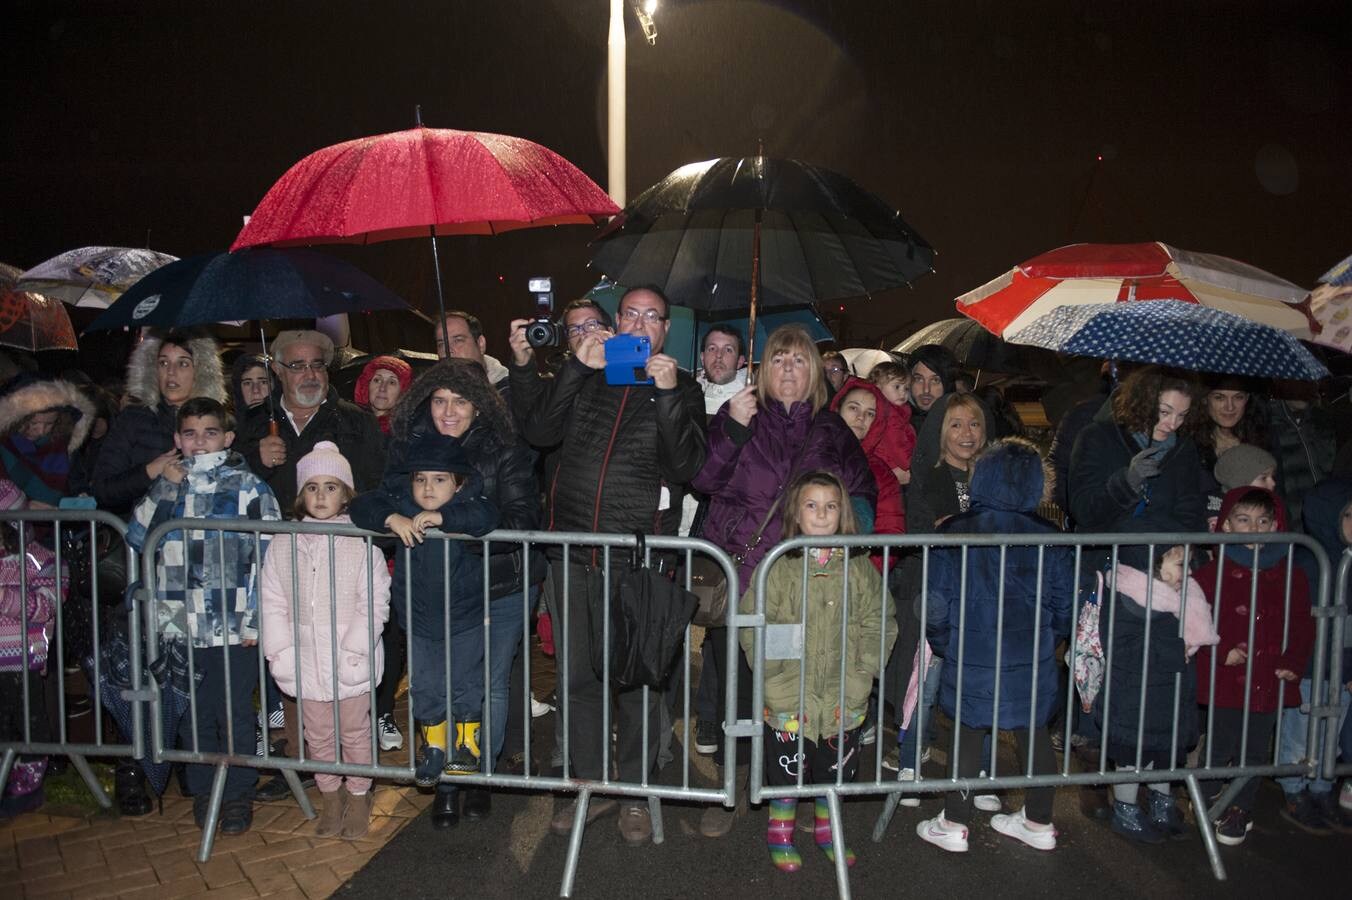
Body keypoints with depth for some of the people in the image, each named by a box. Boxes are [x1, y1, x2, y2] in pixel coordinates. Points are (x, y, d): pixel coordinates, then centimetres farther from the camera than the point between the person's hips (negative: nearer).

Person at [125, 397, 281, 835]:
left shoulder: (249, 487, -1)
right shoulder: (167, 487, 11)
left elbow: (269, 556, -5)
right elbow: (136, 538, -1)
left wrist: (255, 619, -10)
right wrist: (163, 489, -8)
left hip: (234, 629, -3)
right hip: (180, 627, 3)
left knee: (235, 713, 6)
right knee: (193, 713, 12)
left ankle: (239, 793, 22)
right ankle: (202, 791, 30)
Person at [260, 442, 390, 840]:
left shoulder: (362, 544, -10)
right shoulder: (282, 544, -1)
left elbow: (374, 605, -11)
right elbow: (272, 602, 1)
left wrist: (353, 650, -16)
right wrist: (281, 651, -6)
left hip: (351, 662, -3)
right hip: (305, 662, 3)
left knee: (354, 732, 13)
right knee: (318, 734, 17)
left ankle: (358, 795, 33)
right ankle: (331, 795, 37)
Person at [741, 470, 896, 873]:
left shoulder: (859, 569, 1)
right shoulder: (779, 567, -6)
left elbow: (879, 627, 2)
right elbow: (753, 628, -7)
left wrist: (857, 680, -7)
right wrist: (780, 679, -12)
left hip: (843, 702, 2)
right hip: (789, 702, -2)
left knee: (836, 771, 17)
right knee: (787, 770, 10)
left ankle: (828, 830, 40)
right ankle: (780, 836, 32)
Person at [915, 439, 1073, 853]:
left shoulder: (954, 533, -11)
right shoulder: (1049, 538, -6)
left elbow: (937, 603, -8)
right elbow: (1064, 605, 0)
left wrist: (945, 646, 9)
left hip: (973, 660, -2)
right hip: (1033, 662, 2)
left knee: (967, 737, 12)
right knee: (1034, 734, 18)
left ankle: (954, 825, 23)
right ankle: (1038, 822, 34)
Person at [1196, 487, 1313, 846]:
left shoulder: (1291, 576, 5)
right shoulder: (1212, 573, -5)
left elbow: (1303, 626, 6)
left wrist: (1293, 662, -6)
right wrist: (1223, 651, -17)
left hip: (1269, 680, 3)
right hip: (1224, 679, -3)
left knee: (1254, 751, 13)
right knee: (1219, 747, 6)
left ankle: (1240, 809, 29)